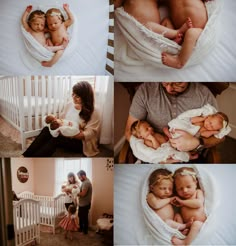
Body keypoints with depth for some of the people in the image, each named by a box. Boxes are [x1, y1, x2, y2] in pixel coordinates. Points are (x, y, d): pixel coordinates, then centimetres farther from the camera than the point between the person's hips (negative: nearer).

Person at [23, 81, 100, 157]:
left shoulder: (92, 112, -11)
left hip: (80, 143, -6)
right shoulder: (69, 105, 7)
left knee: (56, 139, -31)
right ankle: (25, 156, -28)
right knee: (47, 129, -22)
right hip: (65, 135, 6)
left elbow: (90, 133, -18)